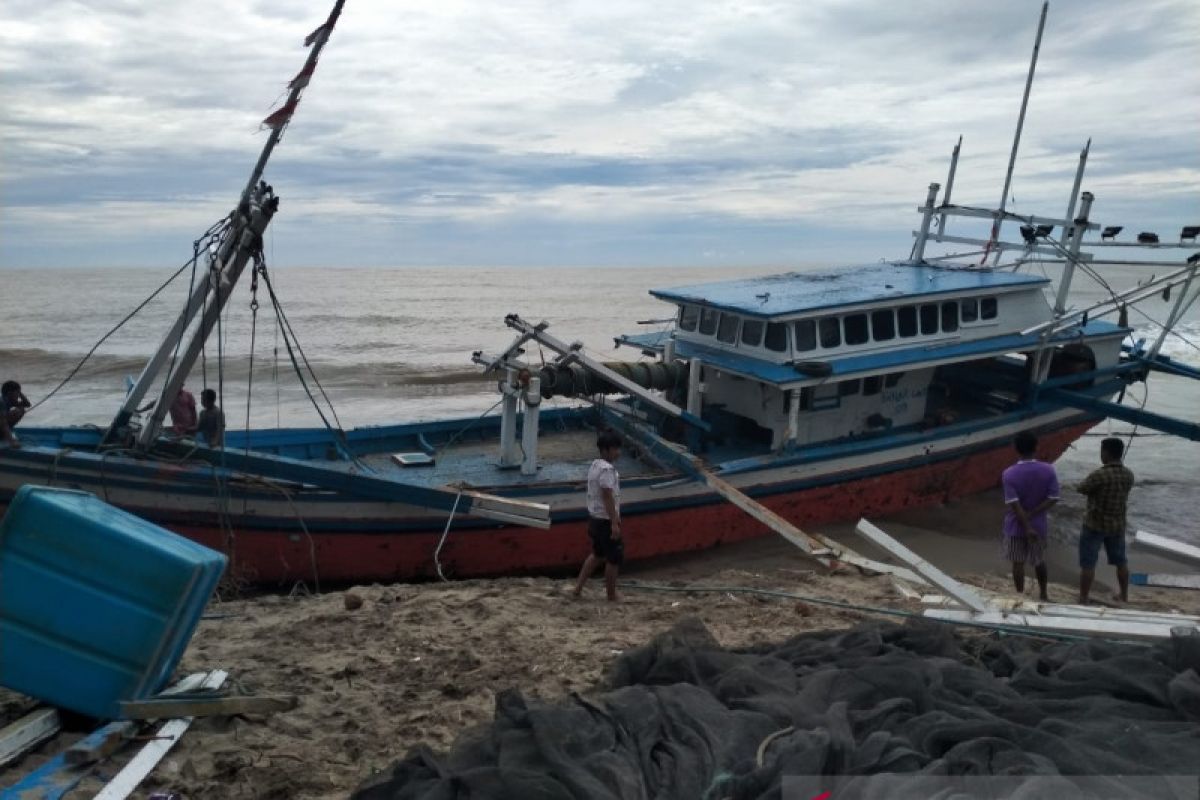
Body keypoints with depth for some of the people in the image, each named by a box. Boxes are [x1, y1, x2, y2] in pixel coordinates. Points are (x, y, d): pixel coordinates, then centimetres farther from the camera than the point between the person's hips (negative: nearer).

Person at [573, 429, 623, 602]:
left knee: (597, 554, 23)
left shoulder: (594, 465, 9)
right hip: (605, 521, -10)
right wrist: (614, 523, -23)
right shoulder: (607, 469, -21)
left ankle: (578, 587, 23)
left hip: (594, 518, 10)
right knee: (614, 558, 3)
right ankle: (612, 596, 14)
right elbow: (608, 498, -24)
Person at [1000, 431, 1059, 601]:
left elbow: (1014, 504, -20)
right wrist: (1030, 515, -13)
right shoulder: (1048, 470, -10)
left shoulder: (1009, 474, -17)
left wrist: (1026, 527, -16)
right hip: (1038, 525, 2)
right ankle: (1043, 594, 36)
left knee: (1018, 563, 11)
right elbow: (1053, 498, -13)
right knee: (1040, 561, 21)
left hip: (1016, 526, -2)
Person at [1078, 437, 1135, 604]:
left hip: (1094, 525, -6)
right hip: (1117, 525, 6)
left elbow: (1081, 489, -9)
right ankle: (1124, 595, 32)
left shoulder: (1100, 474, -24)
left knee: (1087, 563, 1)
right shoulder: (1128, 475, -2)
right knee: (1121, 561, 20)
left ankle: (1083, 599, 5)